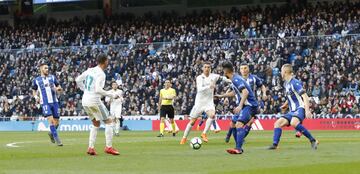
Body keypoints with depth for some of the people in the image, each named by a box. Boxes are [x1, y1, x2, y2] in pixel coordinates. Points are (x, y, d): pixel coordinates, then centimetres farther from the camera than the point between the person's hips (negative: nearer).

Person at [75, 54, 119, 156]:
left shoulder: (90, 70, 8)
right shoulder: (101, 74, -15)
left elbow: (78, 80, 15)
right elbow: (98, 90, -25)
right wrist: (112, 95, -16)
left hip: (85, 101, 8)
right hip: (94, 101, -8)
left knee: (96, 124, 20)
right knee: (109, 122, 4)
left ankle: (90, 148, 11)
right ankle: (109, 147, -1)